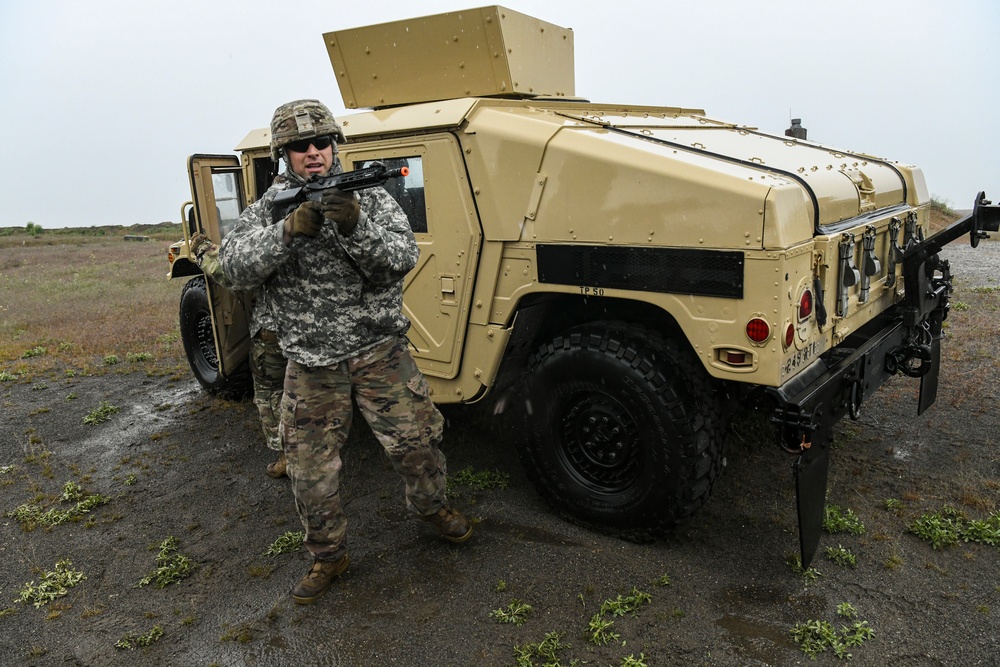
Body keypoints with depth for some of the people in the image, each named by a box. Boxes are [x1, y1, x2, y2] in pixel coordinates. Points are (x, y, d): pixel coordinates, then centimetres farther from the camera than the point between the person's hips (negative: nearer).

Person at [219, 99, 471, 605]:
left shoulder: (369, 196, -1)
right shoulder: (268, 210, 2)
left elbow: (403, 257, -14)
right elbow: (235, 266, -13)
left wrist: (356, 226, -30)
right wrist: (289, 230, -27)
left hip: (380, 354, -1)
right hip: (312, 367, 1)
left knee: (414, 443, 8)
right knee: (310, 471, 8)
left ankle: (433, 507, 39)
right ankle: (328, 558, 29)